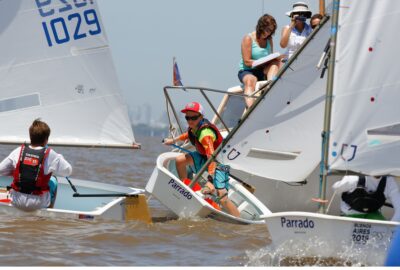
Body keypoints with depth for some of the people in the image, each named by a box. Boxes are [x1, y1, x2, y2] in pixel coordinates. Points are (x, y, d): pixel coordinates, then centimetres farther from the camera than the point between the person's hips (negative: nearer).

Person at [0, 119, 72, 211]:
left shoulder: (19, 151, -4)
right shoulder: (50, 155, -10)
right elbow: (68, 171, 1)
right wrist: (59, 157, 19)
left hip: (17, 202, 2)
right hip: (38, 204, -2)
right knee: (53, 181, 27)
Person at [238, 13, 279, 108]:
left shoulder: (269, 39, 11)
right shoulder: (248, 38, -8)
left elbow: (272, 60, 11)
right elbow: (247, 62, -14)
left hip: (263, 72, 5)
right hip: (247, 71, -5)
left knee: (275, 62, -21)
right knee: (251, 80, -40)